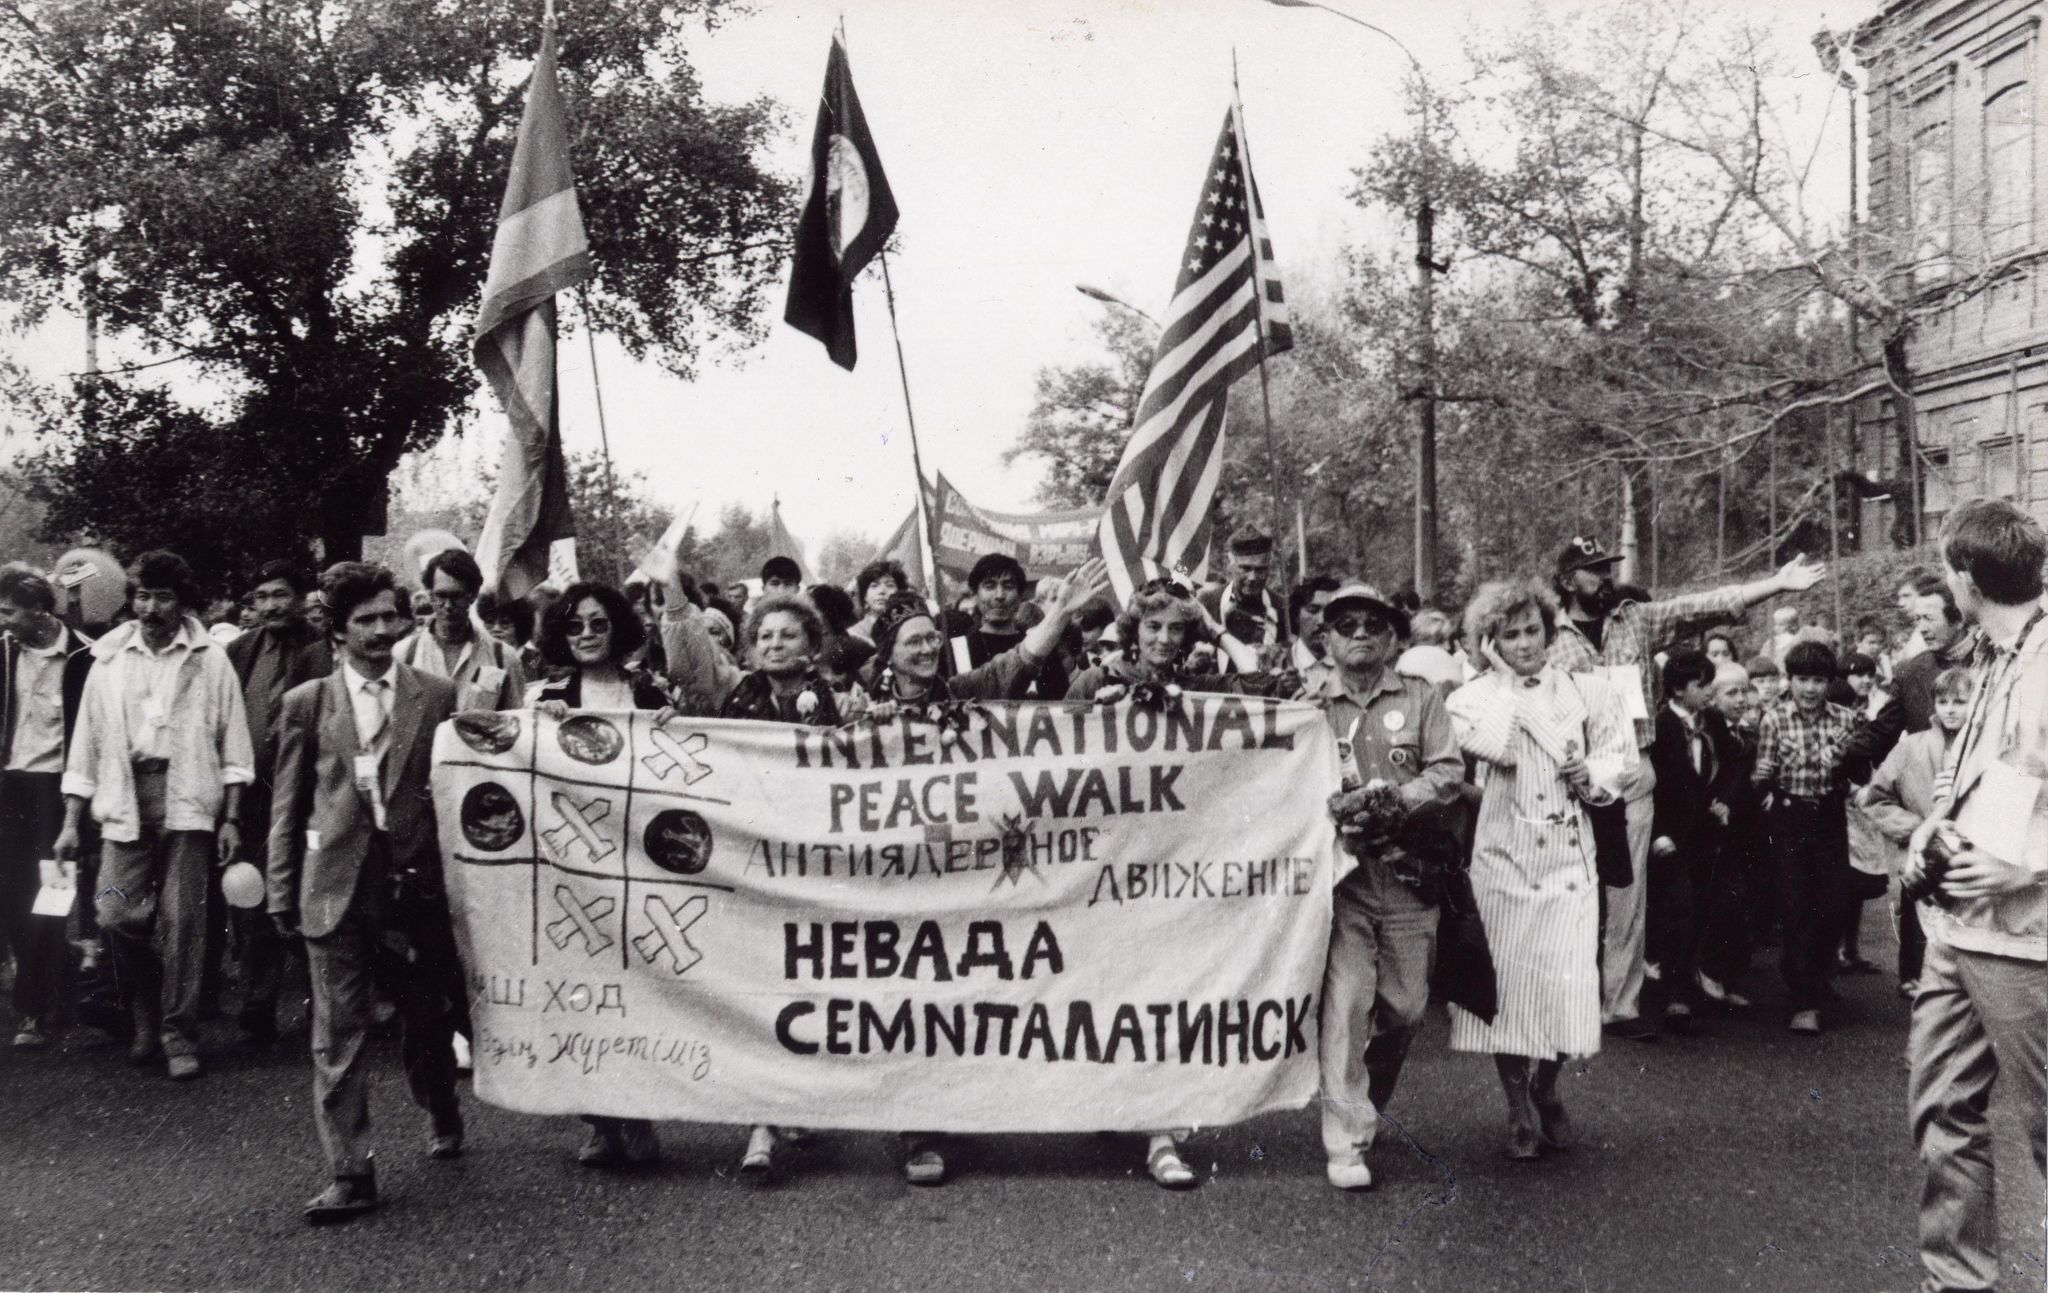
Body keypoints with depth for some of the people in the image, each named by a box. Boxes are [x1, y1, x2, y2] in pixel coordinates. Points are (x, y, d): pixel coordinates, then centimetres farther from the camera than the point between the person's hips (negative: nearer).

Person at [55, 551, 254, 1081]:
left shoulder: (210, 660, 4)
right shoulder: (109, 660, 10)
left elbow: (233, 747, 3)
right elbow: (86, 745, 11)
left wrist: (231, 819, -3)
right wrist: (72, 824, 6)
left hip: (187, 801, -2)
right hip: (125, 799, 2)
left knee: (181, 921, -4)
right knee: (116, 916, -5)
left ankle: (178, 1037, 7)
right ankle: (145, 1020, 17)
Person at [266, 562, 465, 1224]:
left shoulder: (437, 696, 3)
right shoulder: (307, 703, 4)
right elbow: (287, 805, 6)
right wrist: (281, 890, 3)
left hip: (417, 880, 0)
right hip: (337, 885, 0)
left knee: (427, 1017, 13)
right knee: (338, 1034, 0)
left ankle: (443, 1116, 40)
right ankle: (349, 1175, 6)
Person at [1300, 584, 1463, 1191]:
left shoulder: (1420, 698, 10)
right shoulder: (1307, 703, 6)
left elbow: (1449, 771, 1)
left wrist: (1399, 800, -14)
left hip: (1408, 870, 2)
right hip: (1339, 870, -2)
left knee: (1406, 1005, 6)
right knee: (1345, 999, -9)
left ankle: (1366, 1101, 32)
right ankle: (1345, 1143, -4)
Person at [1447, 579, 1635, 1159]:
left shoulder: (1585, 690, 8)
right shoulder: (1473, 697, 1)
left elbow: (1622, 756, 9)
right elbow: (1498, 747, -19)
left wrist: (1592, 774, -11)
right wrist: (1506, 679, -10)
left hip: (1568, 856, 1)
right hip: (1501, 856, -1)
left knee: (1565, 978, -1)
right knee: (1505, 980, -1)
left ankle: (1547, 1090, 23)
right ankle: (1519, 1109, 13)